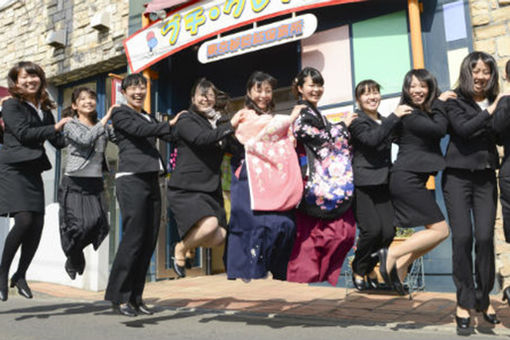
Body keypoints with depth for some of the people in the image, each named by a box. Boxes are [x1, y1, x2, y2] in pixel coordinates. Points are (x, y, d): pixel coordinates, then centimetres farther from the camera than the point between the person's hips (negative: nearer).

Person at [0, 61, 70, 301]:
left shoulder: (45, 110, 17)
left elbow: (59, 142, 16)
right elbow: (23, 133, -12)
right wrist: (56, 127, -11)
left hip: (33, 171, 6)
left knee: (37, 224, -1)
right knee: (24, 220, -17)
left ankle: (20, 276, 14)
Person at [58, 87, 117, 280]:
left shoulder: (103, 127, 15)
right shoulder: (70, 125, 2)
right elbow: (85, 139, -18)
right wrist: (106, 118, -17)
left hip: (96, 184, 4)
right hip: (74, 184, -4)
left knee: (100, 225, -6)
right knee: (79, 225, -10)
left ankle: (74, 259, 22)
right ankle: (74, 260, 22)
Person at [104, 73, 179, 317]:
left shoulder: (149, 118, 25)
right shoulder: (120, 113, 5)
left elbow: (172, 137, 16)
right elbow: (140, 130, -13)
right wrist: (170, 123, -9)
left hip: (151, 181, 7)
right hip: (131, 180, -7)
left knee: (149, 241, 4)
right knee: (133, 238, -9)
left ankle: (135, 296, 14)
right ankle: (118, 296, 3)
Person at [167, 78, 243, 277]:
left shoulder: (217, 124, 20)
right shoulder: (186, 121, -1)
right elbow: (201, 138, -21)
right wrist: (230, 126, -24)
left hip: (211, 190, 7)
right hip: (185, 189, -7)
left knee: (219, 237, -4)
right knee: (210, 225, -27)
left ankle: (187, 244, 25)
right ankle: (179, 249, 2)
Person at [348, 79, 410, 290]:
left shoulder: (384, 122, 23)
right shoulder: (356, 121, 0)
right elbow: (372, 139, -18)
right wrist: (394, 117, -17)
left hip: (382, 184, 6)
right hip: (362, 184, -6)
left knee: (389, 231, -4)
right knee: (372, 229, -16)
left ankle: (370, 269, 20)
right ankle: (358, 270, 10)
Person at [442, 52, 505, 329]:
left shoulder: (497, 102, 9)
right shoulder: (455, 100, 0)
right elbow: (463, 128, -16)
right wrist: (490, 111, -12)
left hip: (486, 177, 3)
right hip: (458, 175, -2)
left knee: (485, 237, -2)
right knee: (462, 237, -4)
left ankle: (483, 299, 16)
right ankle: (464, 301, 10)